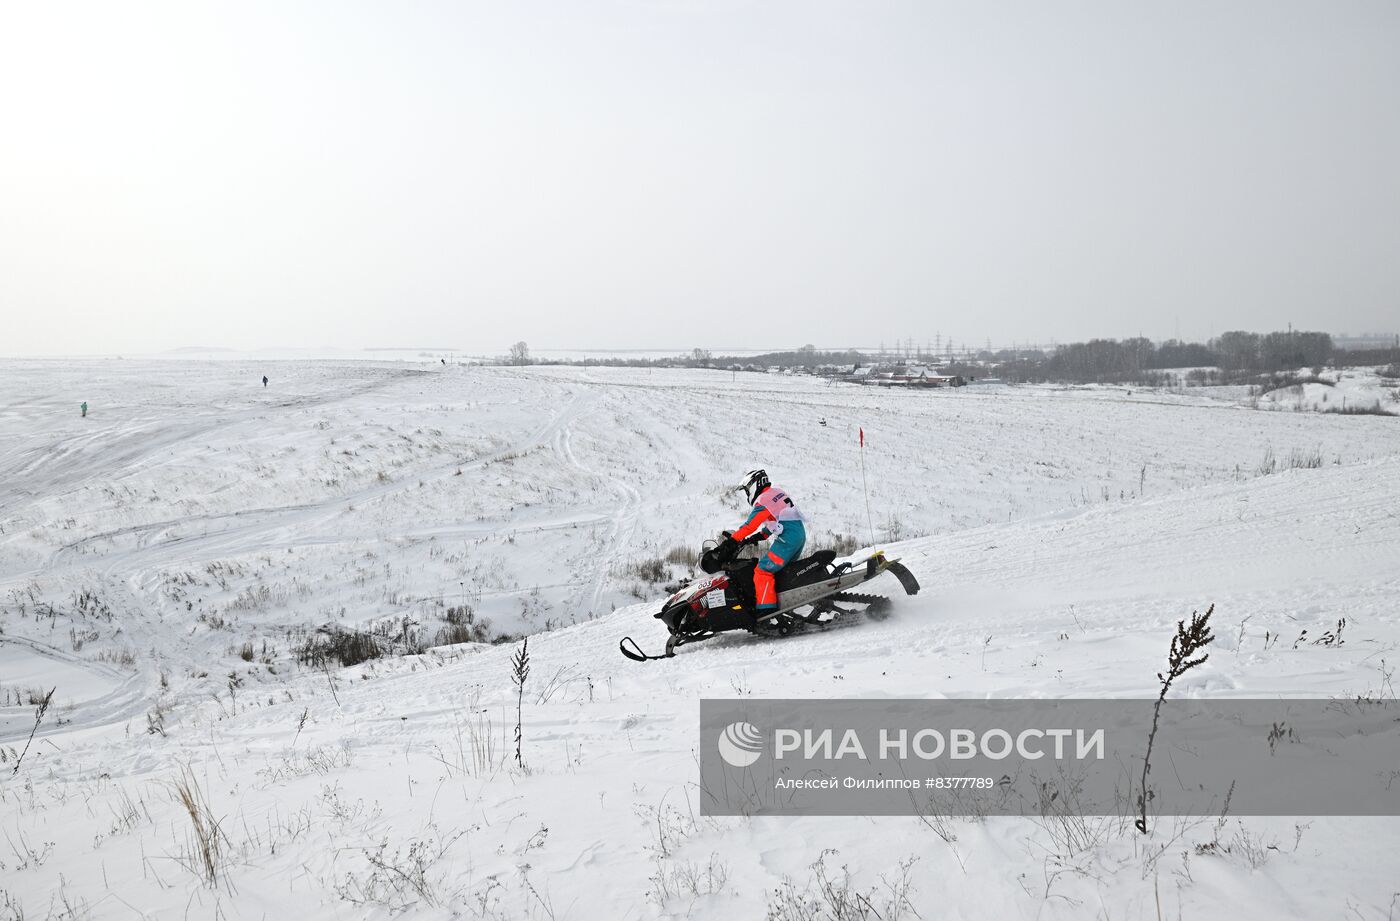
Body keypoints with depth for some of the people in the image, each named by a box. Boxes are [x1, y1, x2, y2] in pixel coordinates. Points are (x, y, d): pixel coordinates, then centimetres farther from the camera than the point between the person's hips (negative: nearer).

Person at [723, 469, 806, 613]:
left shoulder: (763, 500, -7)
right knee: (782, 569, 23)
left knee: (763, 571, -12)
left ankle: (766, 607, -18)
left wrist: (732, 539, -9)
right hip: (800, 535, 10)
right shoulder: (778, 493, 22)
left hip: (787, 540, -10)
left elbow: (750, 525, -12)